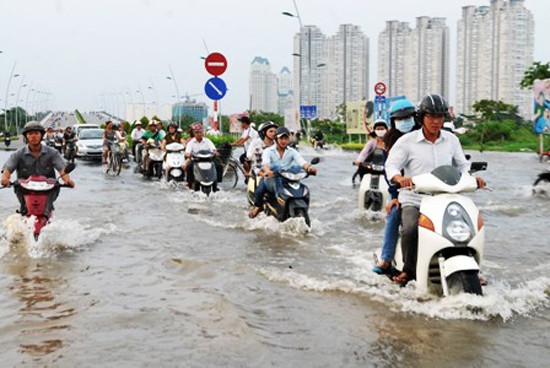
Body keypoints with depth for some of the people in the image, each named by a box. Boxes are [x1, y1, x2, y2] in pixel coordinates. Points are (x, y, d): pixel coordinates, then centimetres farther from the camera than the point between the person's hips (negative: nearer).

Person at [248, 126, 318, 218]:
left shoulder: (292, 152, 5)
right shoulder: (268, 151, -2)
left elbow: (301, 161, -13)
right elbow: (265, 163, -23)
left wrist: (308, 167, -37)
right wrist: (268, 171, -47)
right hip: (271, 178, -2)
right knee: (259, 191, -25)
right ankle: (257, 205, 8)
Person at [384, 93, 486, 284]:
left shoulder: (451, 140, 12)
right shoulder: (407, 141, 1)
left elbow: (462, 164, 18)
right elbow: (391, 165, -5)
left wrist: (472, 177, -3)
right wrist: (400, 178, -28)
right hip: (413, 200, -3)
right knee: (411, 230, -31)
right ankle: (409, 270, -8)